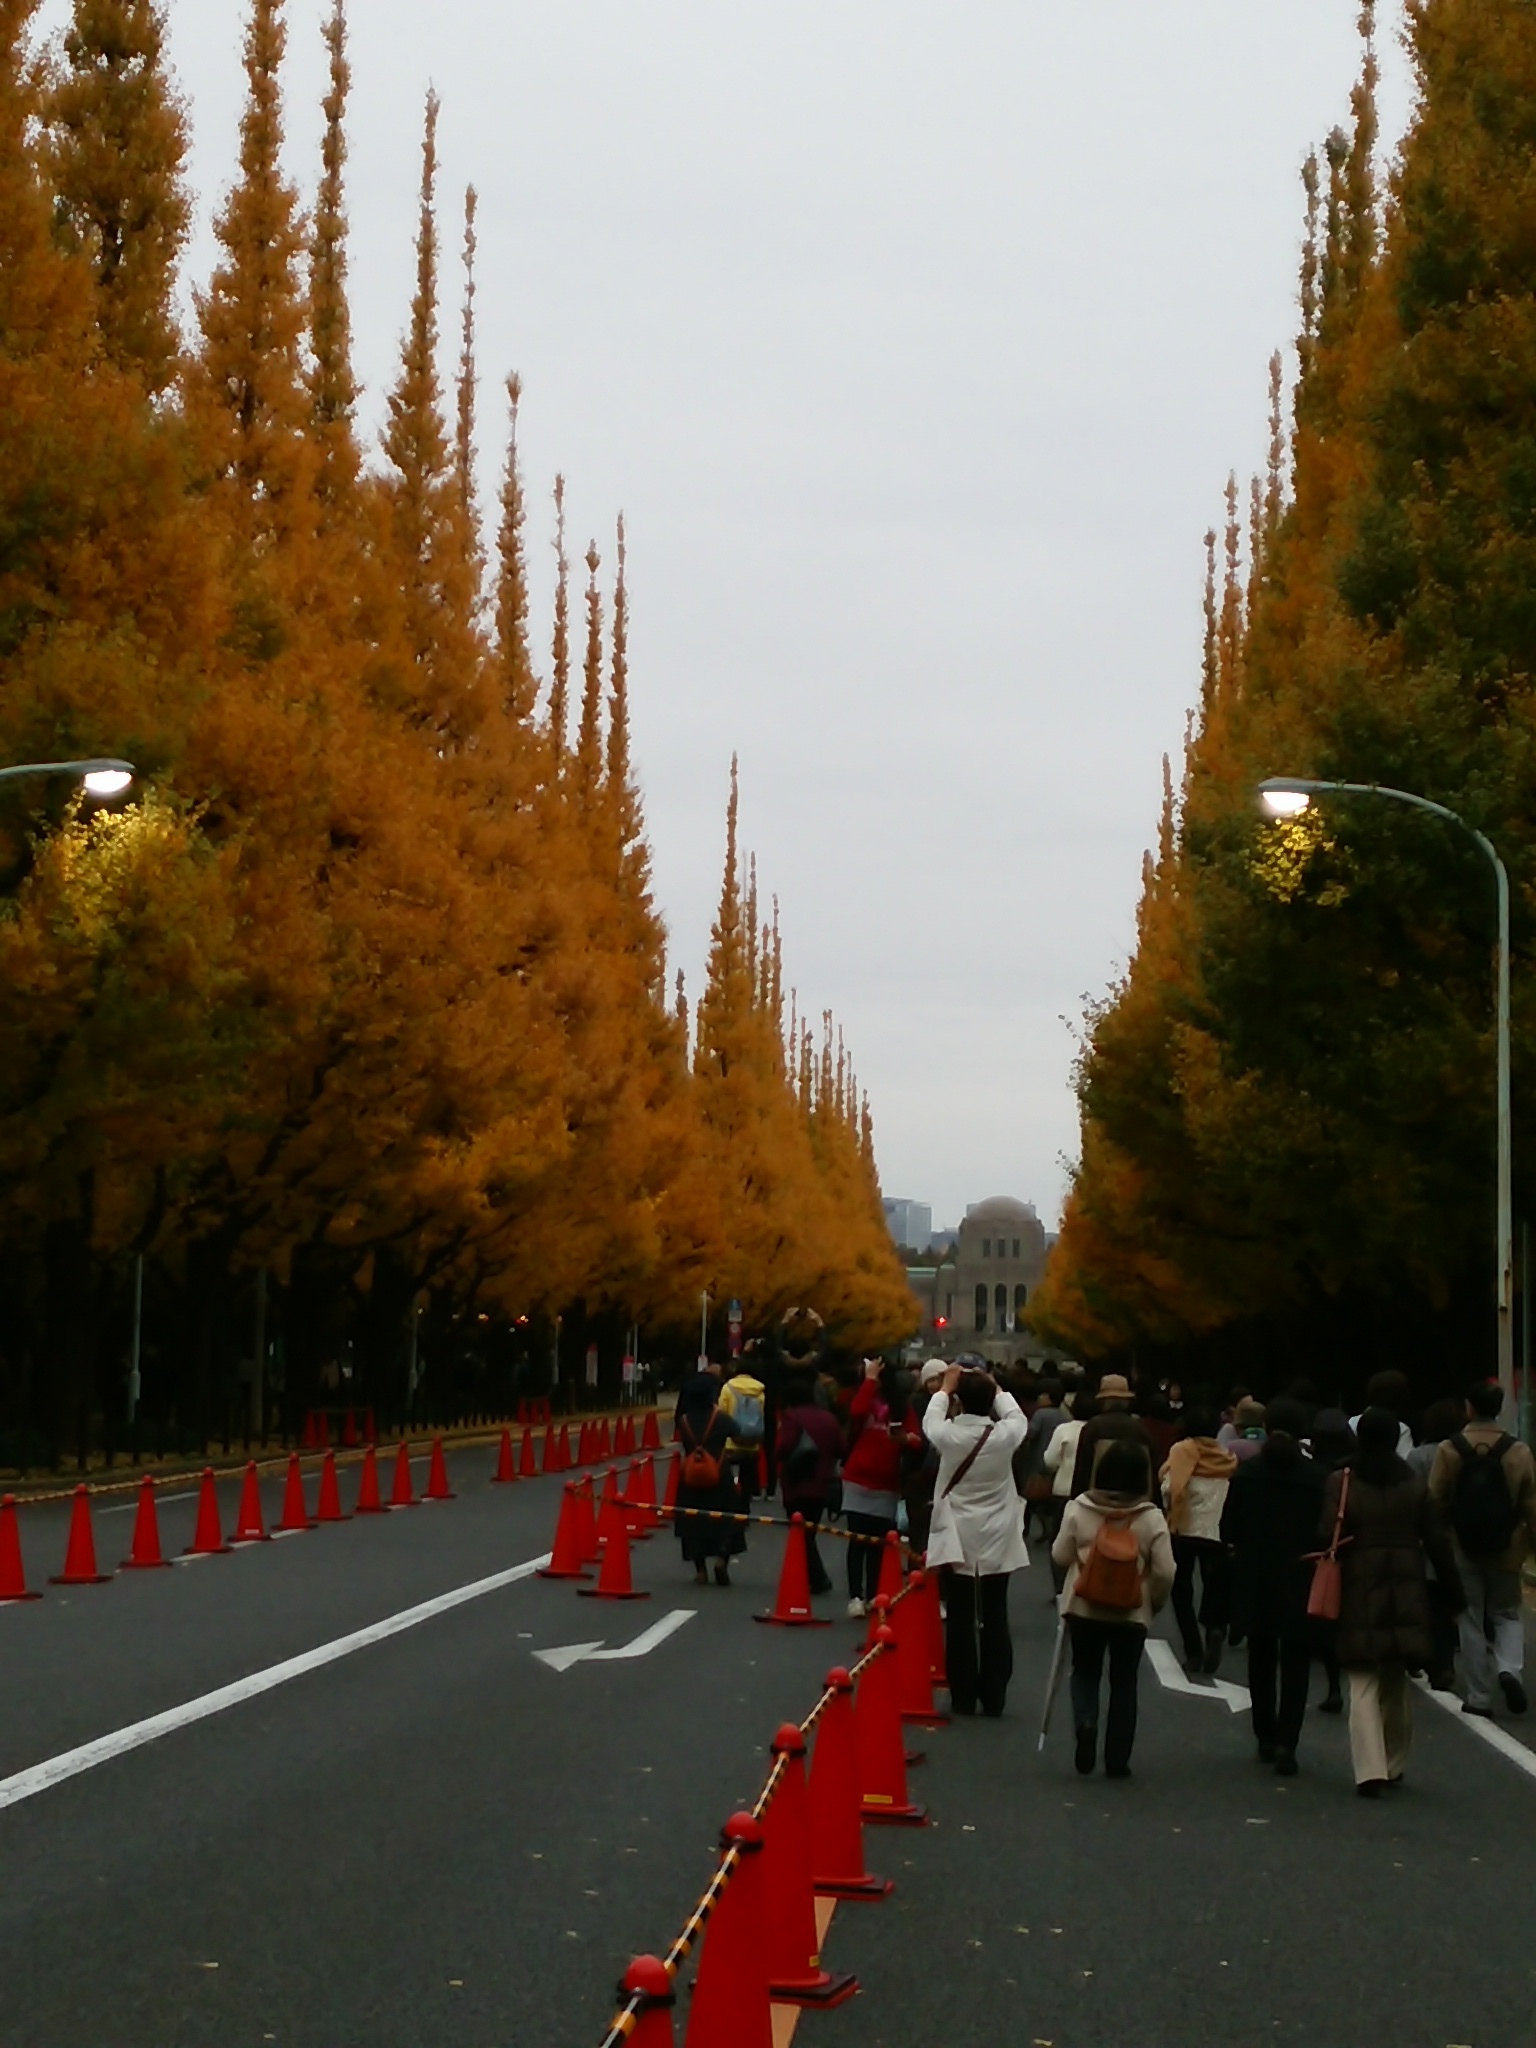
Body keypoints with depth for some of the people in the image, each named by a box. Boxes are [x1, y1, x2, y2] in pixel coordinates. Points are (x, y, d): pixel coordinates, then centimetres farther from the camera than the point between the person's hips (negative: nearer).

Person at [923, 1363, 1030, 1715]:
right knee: (995, 1619, 5)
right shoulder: (1006, 1435, -10)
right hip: (996, 1542, 1)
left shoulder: (948, 1434, -12)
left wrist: (945, 1388, 23)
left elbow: (930, 1420, 12)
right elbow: (1018, 1416, 14)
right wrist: (996, 1389, 21)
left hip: (957, 1541, -1)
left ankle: (963, 1698, 6)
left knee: (960, 1620, 4)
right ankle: (994, 1698, 7)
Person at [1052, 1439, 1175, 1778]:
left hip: (1084, 1608, 1)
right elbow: (1165, 1572, -9)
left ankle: (1085, 1724, -10)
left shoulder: (1078, 1509, -9)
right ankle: (1117, 1760, 12)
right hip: (1132, 1613, 0)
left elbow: (1060, 1556, -1)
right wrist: (1154, 1602, 8)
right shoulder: (1152, 1517, -11)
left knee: (1085, 1672, 18)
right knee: (1124, 1682, 11)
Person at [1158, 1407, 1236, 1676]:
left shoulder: (1182, 1451, -3)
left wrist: (1171, 1514, -2)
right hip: (1215, 1532, 2)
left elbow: (1169, 1488, -14)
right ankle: (1214, 1629, -16)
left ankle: (1194, 1653, 6)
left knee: (1182, 1592, 10)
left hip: (1184, 1530, -2)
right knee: (1214, 1589, 13)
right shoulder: (1226, 1458, 9)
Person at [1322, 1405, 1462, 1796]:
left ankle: (1370, 1771, -15)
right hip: (1406, 1598, 3)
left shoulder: (1342, 1483, -6)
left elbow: (1327, 1537, -14)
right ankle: (1394, 1764, 27)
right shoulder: (1414, 1485, 4)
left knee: (1364, 1685, -2)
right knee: (1397, 1684, 18)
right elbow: (1437, 1543, 5)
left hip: (1359, 1594, -3)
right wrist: (1455, 1595, 11)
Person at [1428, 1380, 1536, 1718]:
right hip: (1506, 1550, 0)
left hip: (1463, 1550, 0)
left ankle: (1478, 1698, 10)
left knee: (1471, 1621, 10)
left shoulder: (1449, 1450, -9)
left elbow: (1436, 1501, -6)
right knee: (1507, 1613, 18)